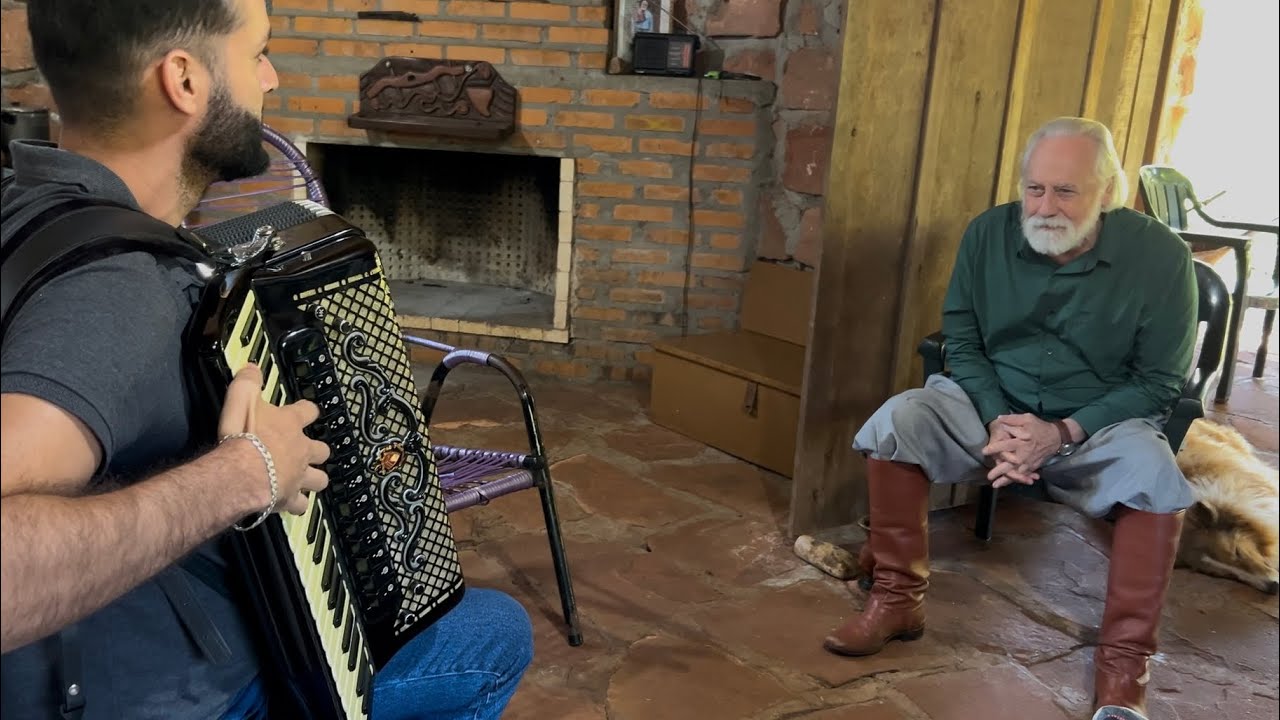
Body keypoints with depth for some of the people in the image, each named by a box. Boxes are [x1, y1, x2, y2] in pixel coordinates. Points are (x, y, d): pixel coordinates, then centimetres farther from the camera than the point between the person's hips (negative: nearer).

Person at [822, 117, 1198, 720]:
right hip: (991, 406, 2)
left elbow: (1157, 382, -7)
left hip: (1099, 421, -1)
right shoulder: (987, 234, -4)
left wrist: (1063, 433, -21)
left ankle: (1123, 660, -18)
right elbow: (961, 341, 2)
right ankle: (898, 599, -13)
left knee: (1156, 473, -33)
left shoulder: (1160, 256, -10)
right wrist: (996, 420, -16)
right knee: (898, 417, -24)